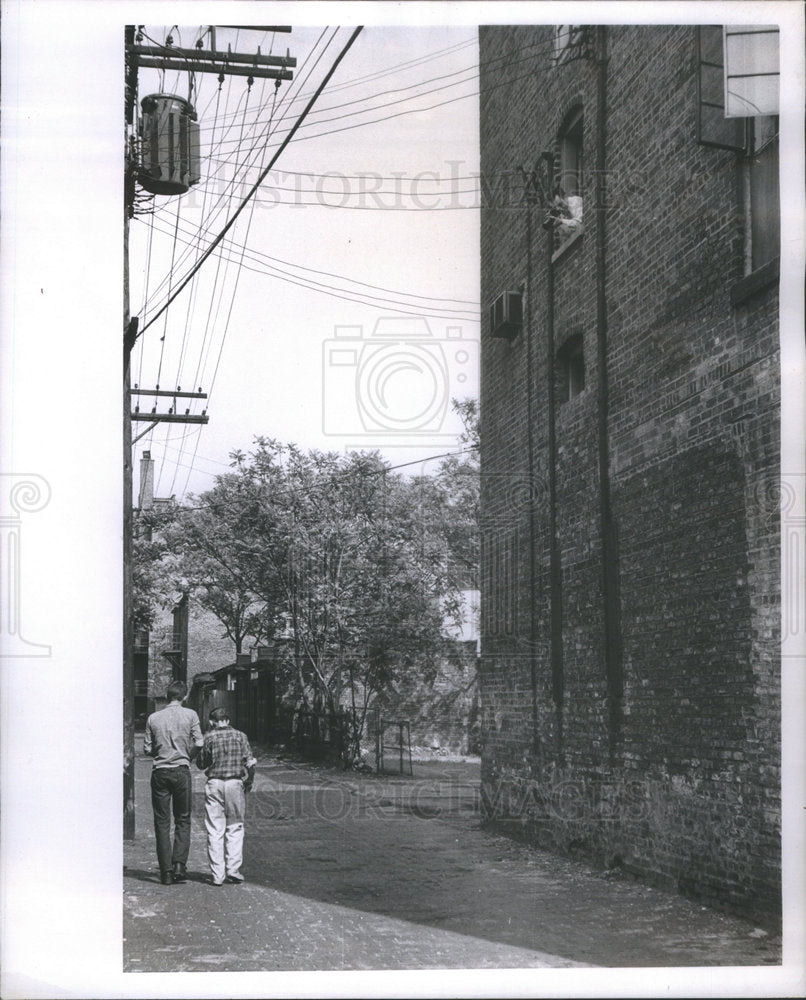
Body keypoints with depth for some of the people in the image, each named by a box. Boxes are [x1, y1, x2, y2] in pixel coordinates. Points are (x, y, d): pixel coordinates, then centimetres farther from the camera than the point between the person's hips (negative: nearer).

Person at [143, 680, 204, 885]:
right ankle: (179, 865, -4)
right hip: (181, 770, -1)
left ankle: (166, 872, 5)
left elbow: (147, 749, 3)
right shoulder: (190, 715, -1)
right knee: (183, 820, 10)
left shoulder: (153, 718, 3)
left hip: (160, 772, 1)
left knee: (162, 822, 6)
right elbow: (199, 743, -6)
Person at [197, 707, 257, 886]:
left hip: (214, 783, 0)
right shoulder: (240, 736, 3)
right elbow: (250, 763, -2)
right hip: (235, 783, 1)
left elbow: (201, 764, 6)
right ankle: (233, 869, 2)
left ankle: (217, 875, 1)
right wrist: (248, 782, 11)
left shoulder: (209, 737, 1)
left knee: (215, 830, 3)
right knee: (235, 827, 10)